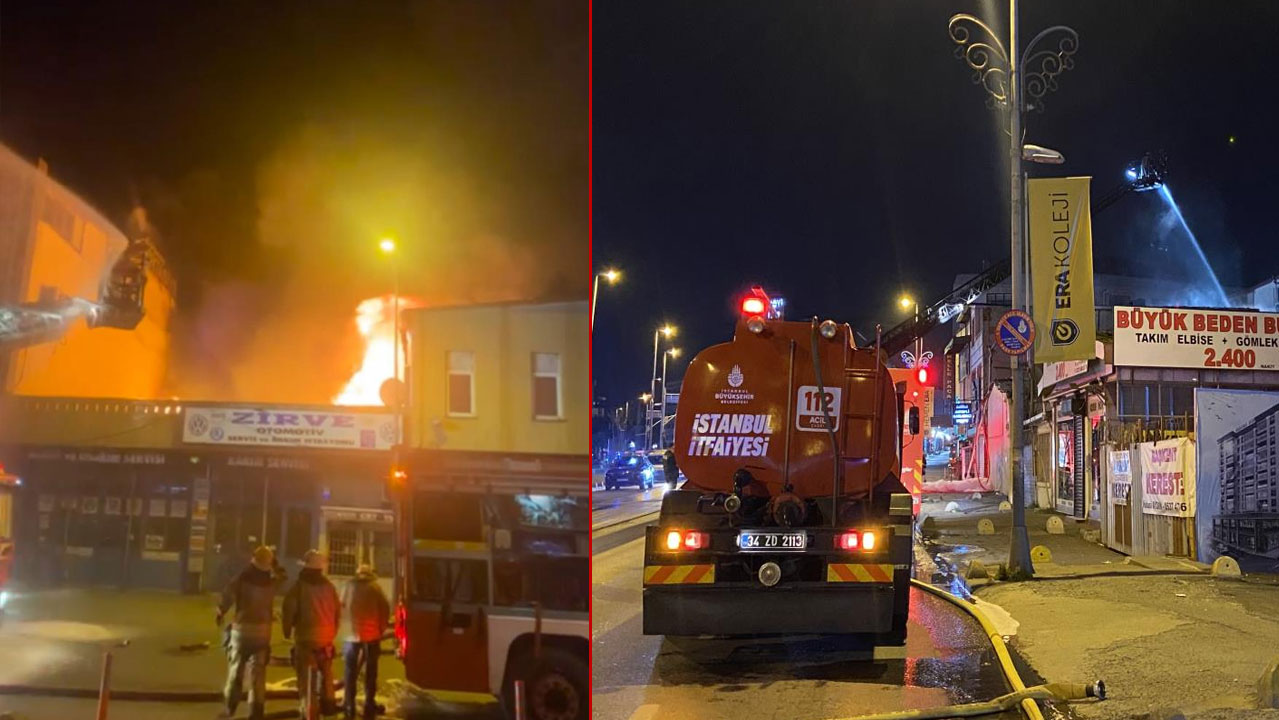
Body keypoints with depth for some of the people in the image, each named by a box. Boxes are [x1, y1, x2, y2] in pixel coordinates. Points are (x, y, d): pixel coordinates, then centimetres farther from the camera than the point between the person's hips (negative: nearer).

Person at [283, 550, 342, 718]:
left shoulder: (299, 587, -10)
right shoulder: (329, 586, 3)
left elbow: (289, 610, -11)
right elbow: (338, 611, 8)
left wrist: (287, 631, 6)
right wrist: (333, 631, 20)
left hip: (305, 636, -5)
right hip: (326, 636, 5)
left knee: (305, 675, -1)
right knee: (326, 672, 20)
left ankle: (308, 709, -5)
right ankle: (327, 704, 30)